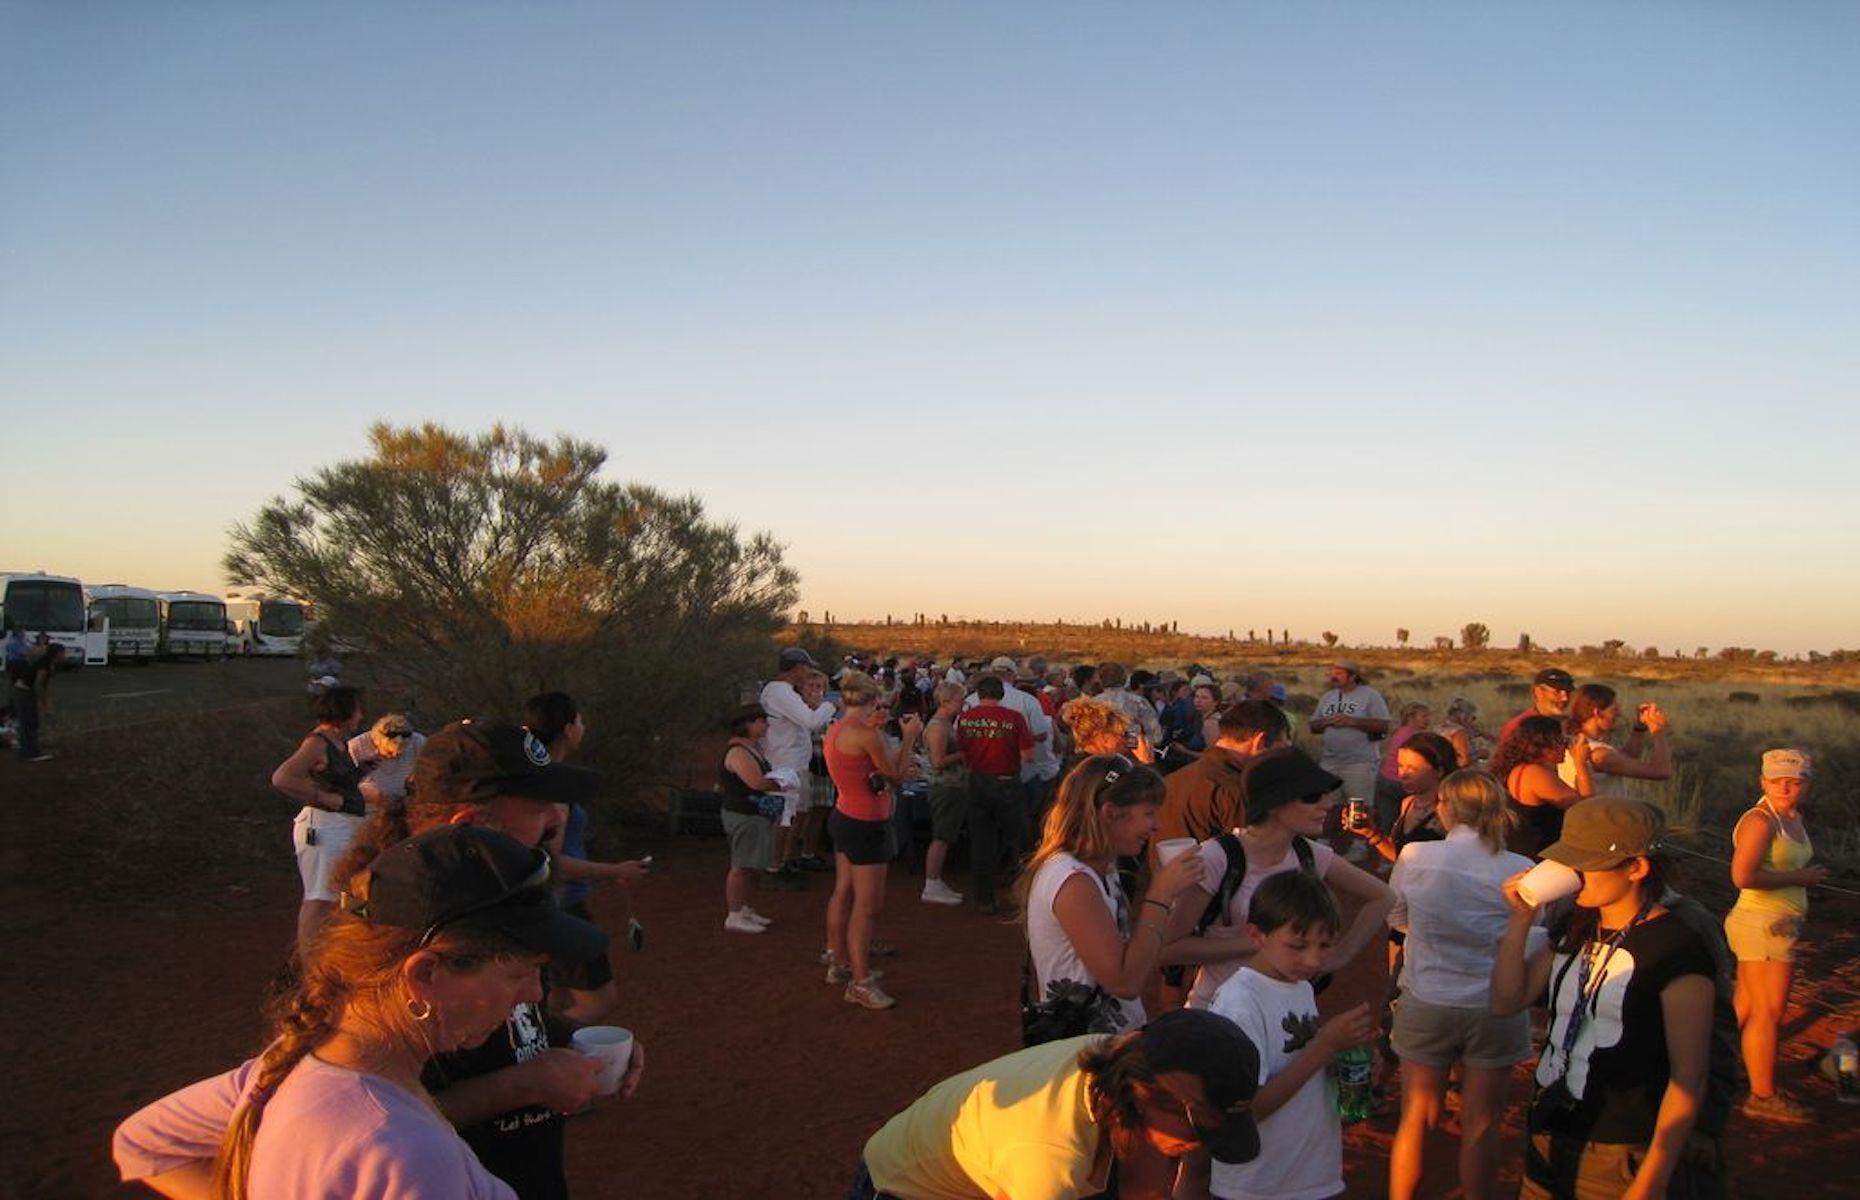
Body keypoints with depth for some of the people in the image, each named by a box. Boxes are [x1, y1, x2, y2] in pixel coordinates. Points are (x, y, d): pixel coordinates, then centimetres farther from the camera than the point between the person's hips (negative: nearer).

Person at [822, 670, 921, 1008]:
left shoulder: (835, 728, 4)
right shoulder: (865, 735, -23)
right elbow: (895, 772, -12)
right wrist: (909, 737, -1)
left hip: (845, 816, 10)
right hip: (866, 825, -10)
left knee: (843, 894, 19)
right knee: (867, 906, -5)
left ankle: (838, 963, 32)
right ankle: (860, 983, 0)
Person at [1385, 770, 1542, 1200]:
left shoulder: (1414, 856, -11)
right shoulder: (1520, 870, -13)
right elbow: (1534, 945, -6)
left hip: (1426, 1004, 1)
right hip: (1495, 1006, 0)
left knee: (1415, 1120, 15)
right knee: (1480, 1126, 14)